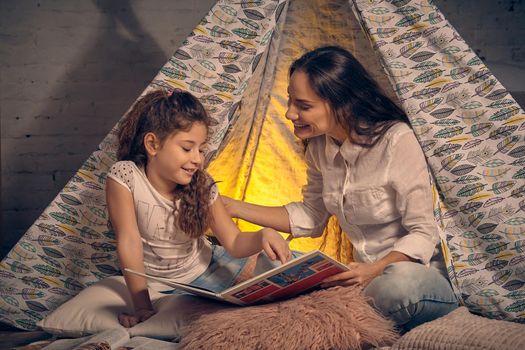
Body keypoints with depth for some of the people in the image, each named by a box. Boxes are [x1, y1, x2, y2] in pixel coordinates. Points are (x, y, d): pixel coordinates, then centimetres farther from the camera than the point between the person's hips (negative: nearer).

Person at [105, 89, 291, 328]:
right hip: (157, 286, -3)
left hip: (206, 269, 3)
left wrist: (263, 236, -35)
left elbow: (235, 243, -12)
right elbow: (129, 243, -24)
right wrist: (142, 306, -28)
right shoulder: (125, 177, -22)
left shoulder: (202, 186, -11)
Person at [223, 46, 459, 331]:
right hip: (368, 276, 6)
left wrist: (375, 270, -31)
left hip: (422, 275, -5)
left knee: (398, 283, -41)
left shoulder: (396, 140, -20)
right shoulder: (319, 147, 2)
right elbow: (310, 217, 14)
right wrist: (235, 207, 6)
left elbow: (423, 233, -15)